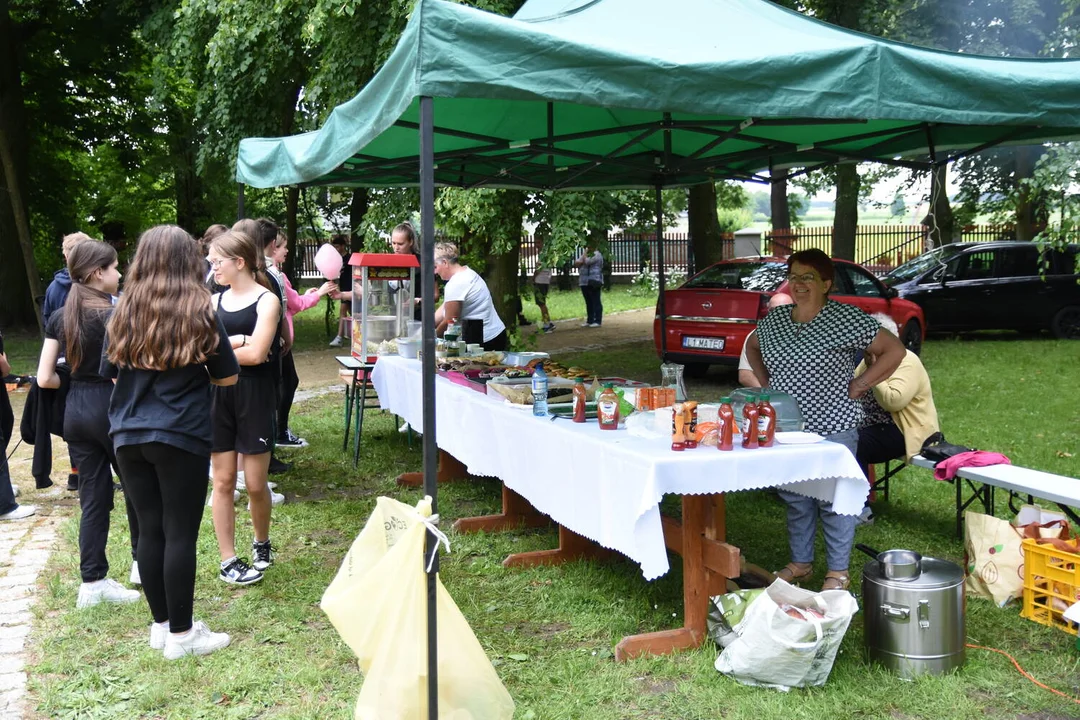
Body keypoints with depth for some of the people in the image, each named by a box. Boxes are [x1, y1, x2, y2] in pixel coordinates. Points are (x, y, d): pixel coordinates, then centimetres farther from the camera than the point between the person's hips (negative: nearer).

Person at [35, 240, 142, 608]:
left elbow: (45, 378, 4)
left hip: (75, 411, 6)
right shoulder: (115, 314, -12)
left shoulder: (59, 318, 5)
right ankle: (142, 560, 26)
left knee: (93, 496, 10)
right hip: (112, 407, -6)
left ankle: (92, 581, 13)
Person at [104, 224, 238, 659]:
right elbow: (227, 378, 0)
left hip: (128, 437, 4)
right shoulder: (200, 312, -6)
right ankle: (181, 635, 10)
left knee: (149, 531, 12)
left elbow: (111, 372, 15)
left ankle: (161, 624, 24)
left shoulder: (124, 312, 4)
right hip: (181, 436, -4)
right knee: (180, 534, 2)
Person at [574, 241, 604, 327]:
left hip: (593, 282, -9)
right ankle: (590, 320, 17)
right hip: (584, 282, 9)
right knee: (588, 302, 12)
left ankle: (597, 321, -6)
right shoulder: (586, 254, 21)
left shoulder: (596, 255, -7)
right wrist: (581, 262, -8)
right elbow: (576, 262, 12)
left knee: (596, 302, -6)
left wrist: (584, 253, -3)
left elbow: (586, 261, -19)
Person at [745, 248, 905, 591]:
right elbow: (752, 346, 26)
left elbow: (894, 350, -9)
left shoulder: (846, 318, -10)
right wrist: (765, 382, 14)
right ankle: (800, 562, 32)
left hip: (832, 428, -5)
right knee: (795, 498, 16)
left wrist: (859, 385, -11)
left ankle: (838, 572, 17)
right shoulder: (775, 318, 6)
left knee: (833, 500, 3)